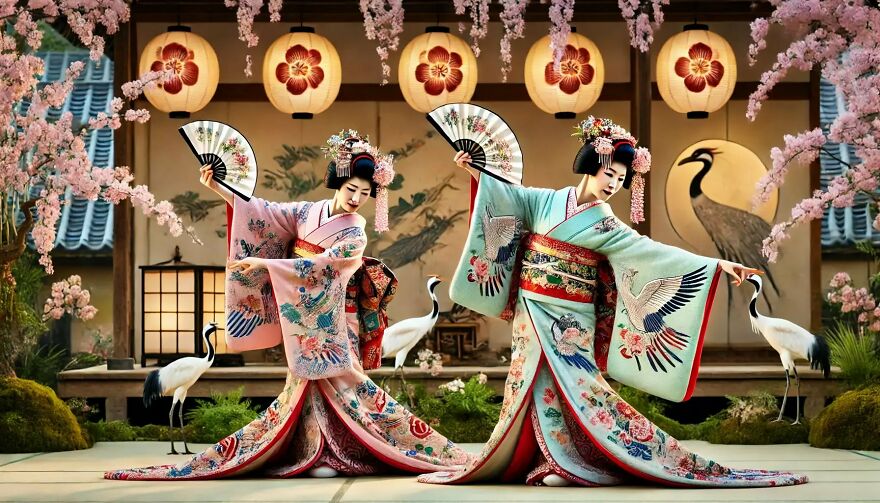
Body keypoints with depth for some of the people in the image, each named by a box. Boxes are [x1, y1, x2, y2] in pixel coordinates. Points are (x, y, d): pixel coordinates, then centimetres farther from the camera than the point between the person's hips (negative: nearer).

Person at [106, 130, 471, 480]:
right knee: (305, 382, 6)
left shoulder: (354, 234, -12)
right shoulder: (308, 212, 4)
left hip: (332, 323, -5)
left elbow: (321, 266, -23)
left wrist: (263, 264, -26)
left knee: (340, 383, -12)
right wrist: (216, 187, 2)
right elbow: (263, 213, 7)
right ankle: (308, 454, 9)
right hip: (303, 320, 5)